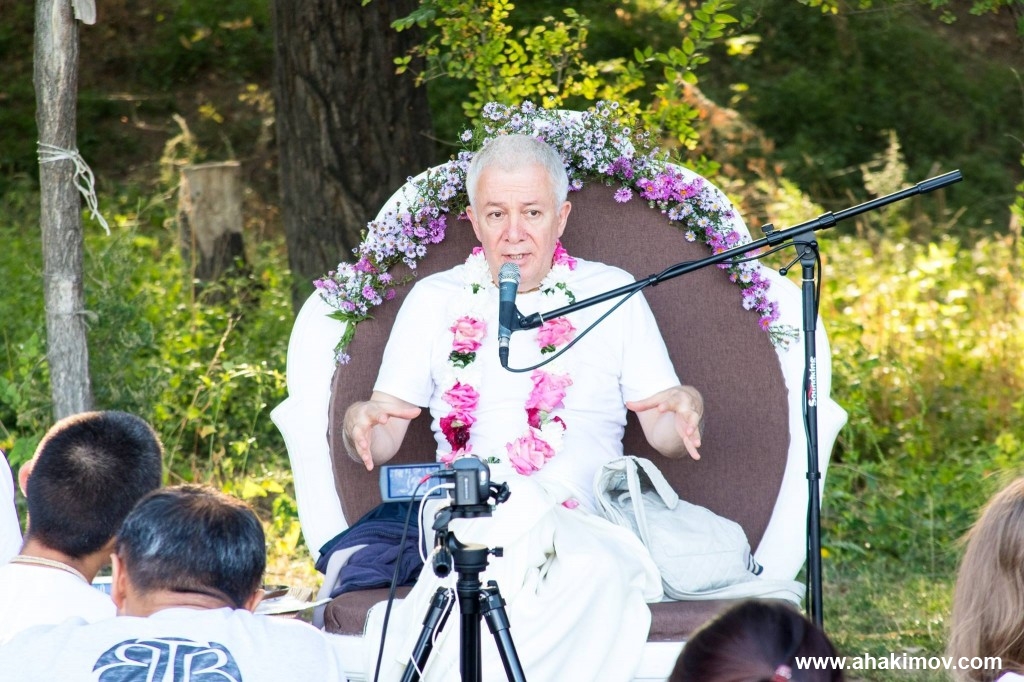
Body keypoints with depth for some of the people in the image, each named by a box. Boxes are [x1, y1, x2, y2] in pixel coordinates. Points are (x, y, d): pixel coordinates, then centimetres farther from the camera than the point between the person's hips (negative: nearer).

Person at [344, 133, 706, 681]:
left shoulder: (610, 293, 16)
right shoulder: (434, 301, 18)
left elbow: (664, 435, 15)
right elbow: (379, 445, 16)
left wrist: (683, 408, -9)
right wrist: (360, 421, -9)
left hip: (584, 527, 1)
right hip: (465, 527, 0)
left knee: (596, 572, -36)